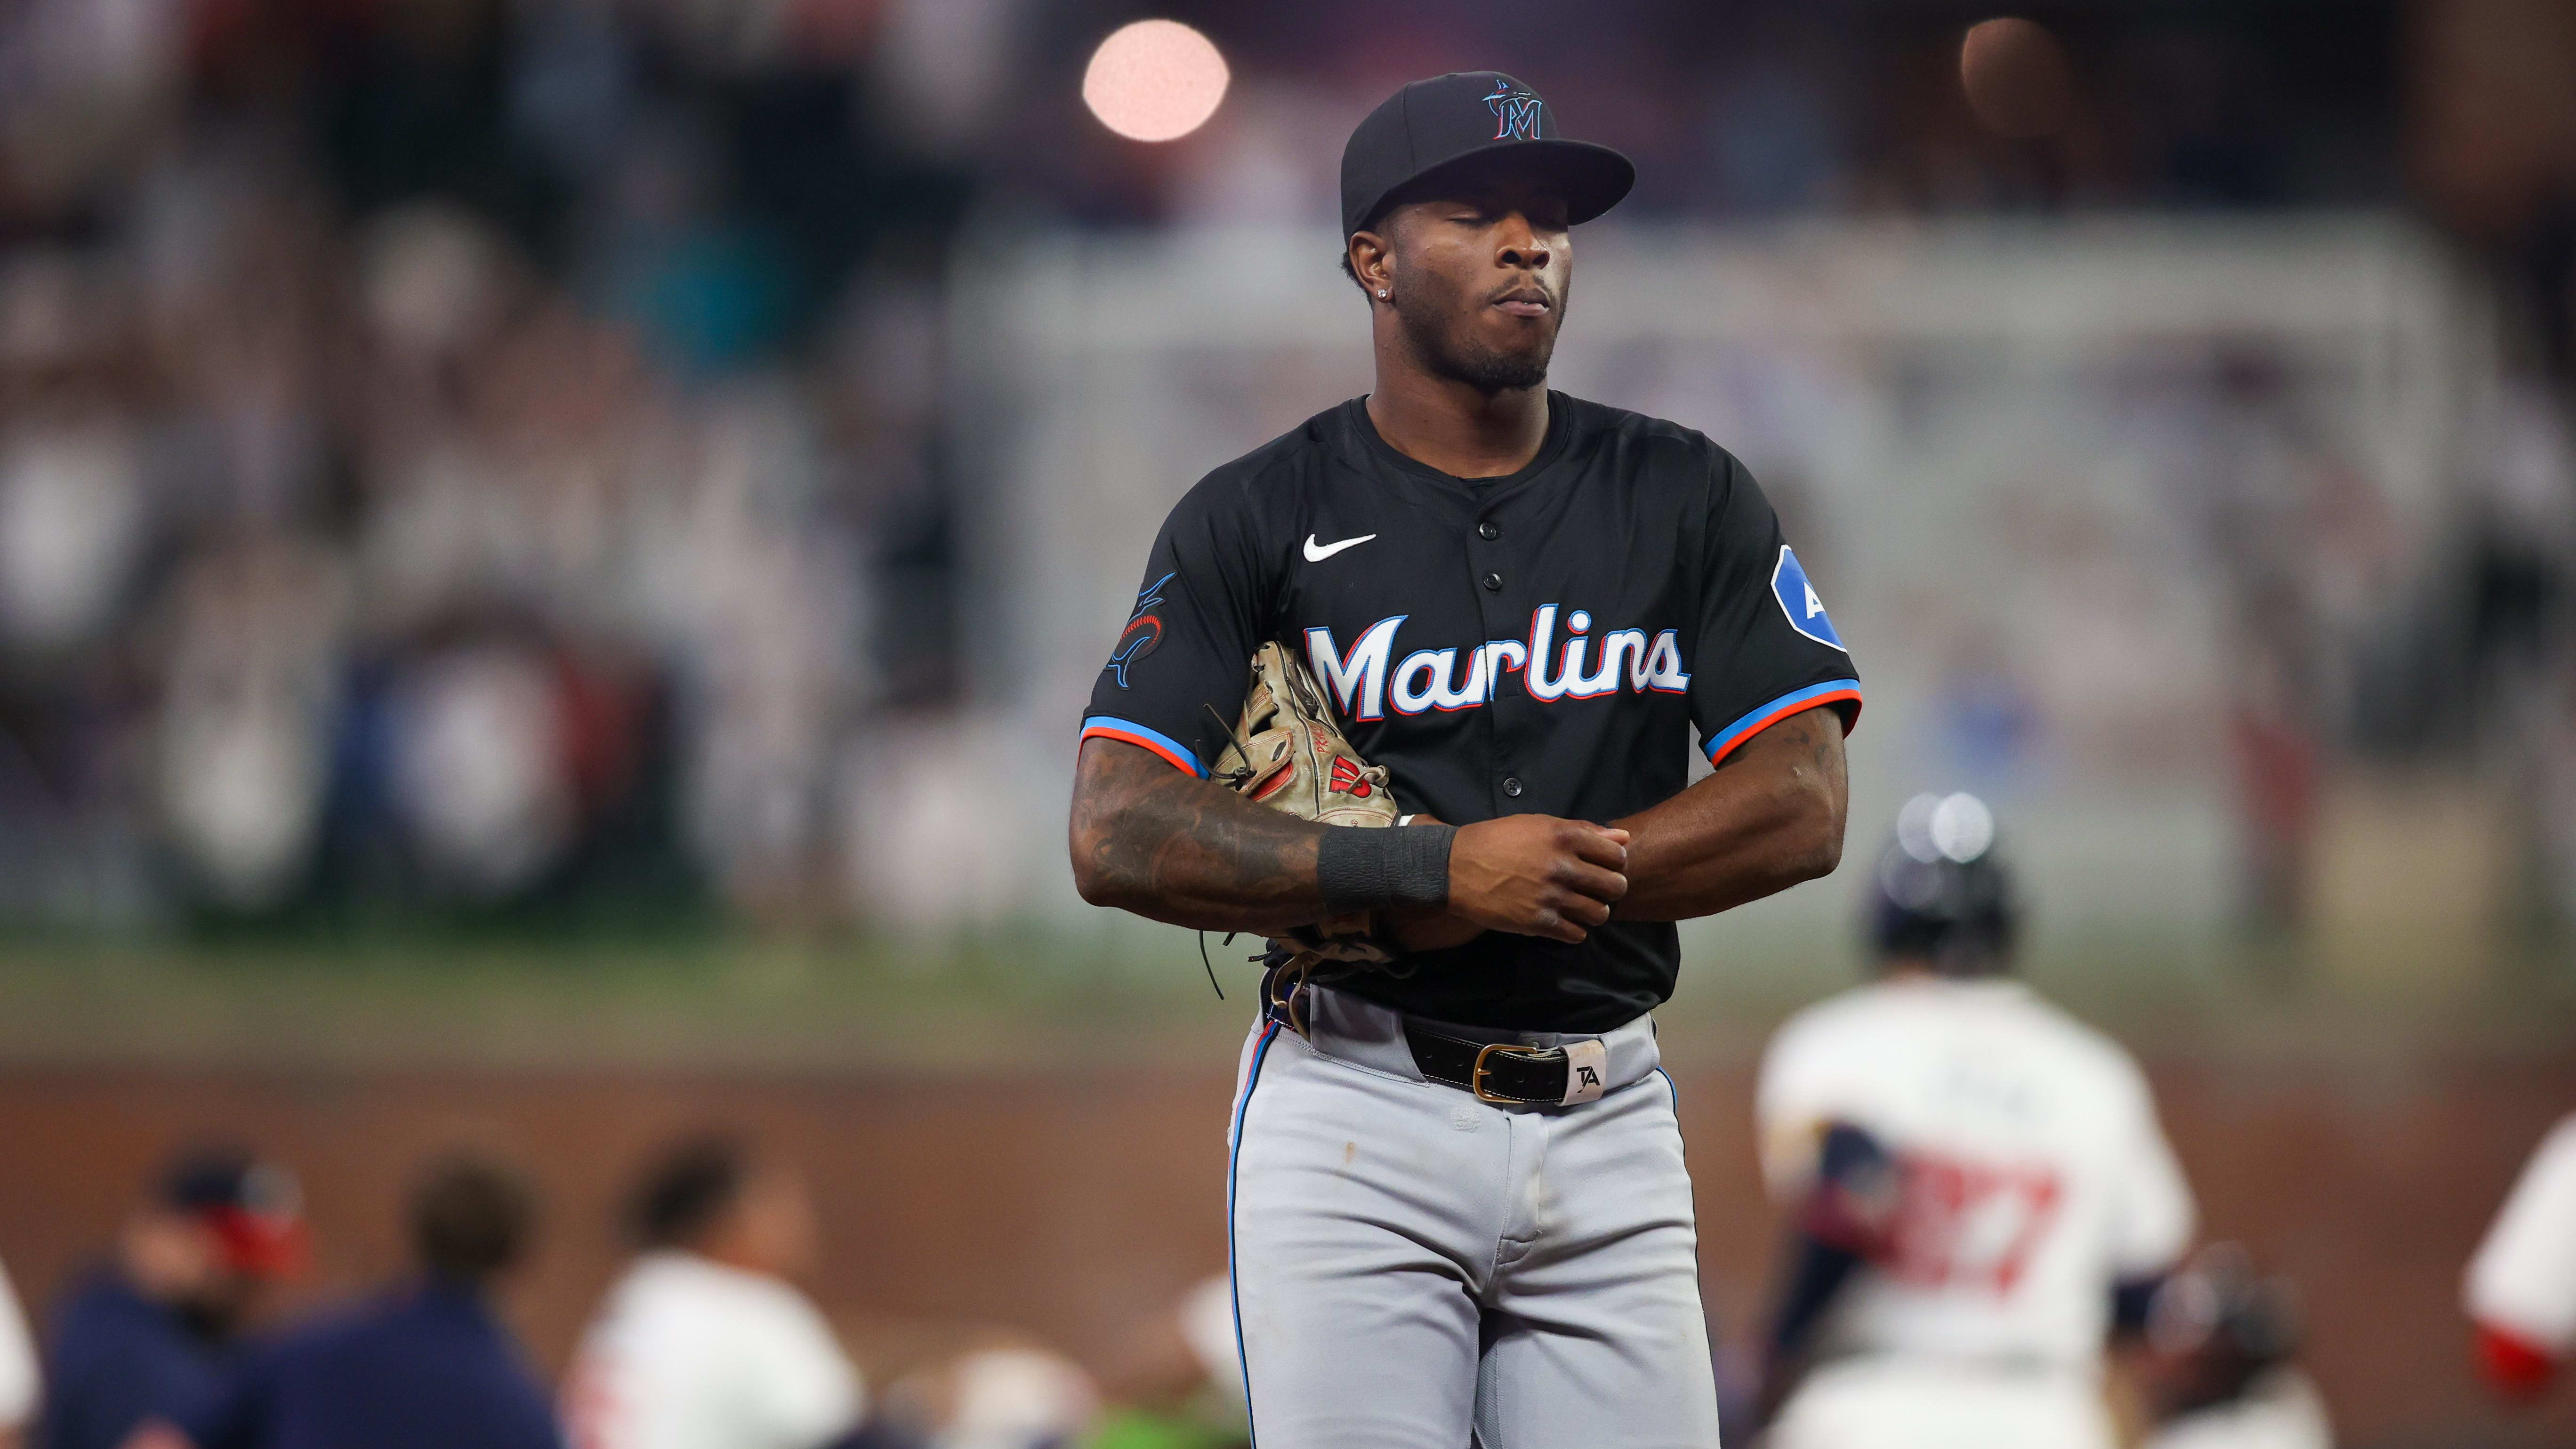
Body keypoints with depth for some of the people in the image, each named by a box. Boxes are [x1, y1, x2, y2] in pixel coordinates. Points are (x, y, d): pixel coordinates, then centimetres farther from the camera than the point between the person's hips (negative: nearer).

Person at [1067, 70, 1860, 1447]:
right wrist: (1438, 869, -19)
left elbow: (1803, 810, -2)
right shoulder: (1255, 519, 1)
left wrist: (1496, 894, -12)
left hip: (1609, 1125, 3)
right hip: (1357, 1121, -3)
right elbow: (1117, 838, -9)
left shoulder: (1688, 499, 8)